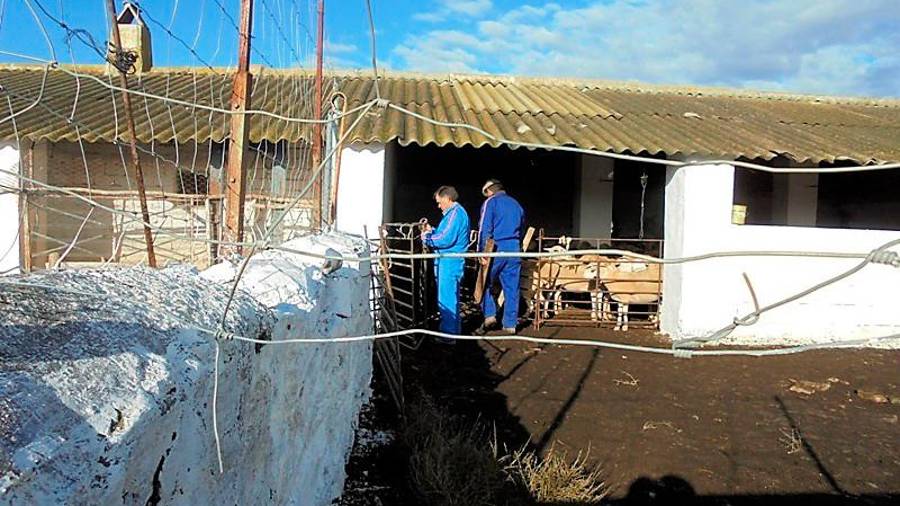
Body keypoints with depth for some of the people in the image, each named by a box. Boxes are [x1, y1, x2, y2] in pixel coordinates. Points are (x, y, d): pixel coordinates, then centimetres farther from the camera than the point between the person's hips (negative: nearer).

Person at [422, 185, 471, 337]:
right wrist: (431, 231, 14)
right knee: (449, 297, 18)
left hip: (450, 262, -11)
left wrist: (427, 238, -9)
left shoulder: (456, 213, -15)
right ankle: (453, 329, 29)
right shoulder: (452, 213, 18)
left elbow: (446, 239, -21)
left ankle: (449, 335, 2)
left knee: (447, 299, -5)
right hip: (445, 261, 11)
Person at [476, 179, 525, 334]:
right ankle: (510, 324, 10)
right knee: (512, 288, 6)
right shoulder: (516, 204, 20)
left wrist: (482, 252, -11)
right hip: (515, 251, 5)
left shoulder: (490, 202, 0)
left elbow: (485, 229, -9)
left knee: (485, 284, 8)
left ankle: (489, 315, -5)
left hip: (497, 249, -5)